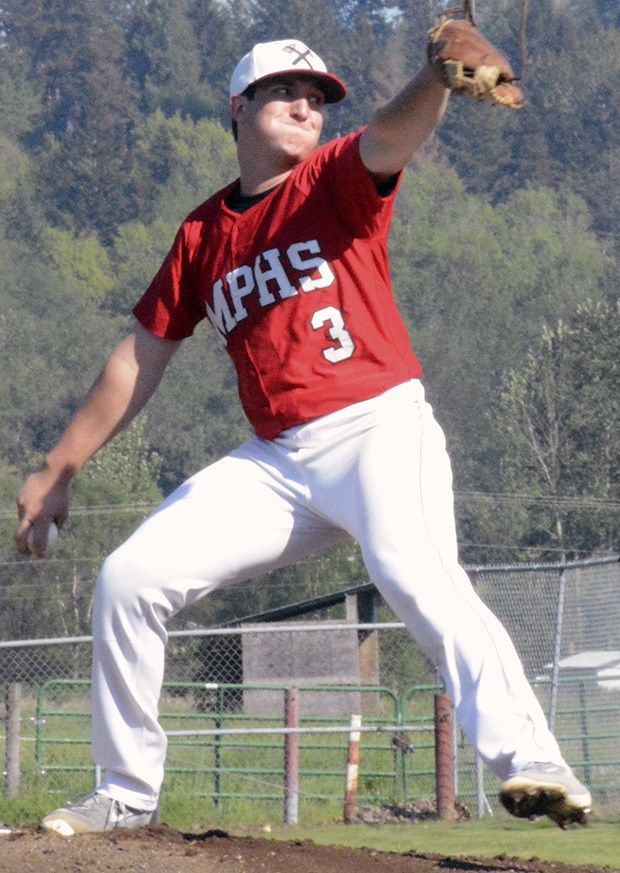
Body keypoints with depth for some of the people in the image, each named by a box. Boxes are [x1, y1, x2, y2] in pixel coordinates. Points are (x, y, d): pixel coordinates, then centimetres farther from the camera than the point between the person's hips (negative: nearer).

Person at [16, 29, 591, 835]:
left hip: (379, 430, -5)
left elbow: (393, 135, -20)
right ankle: (127, 793, 14)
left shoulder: (338, 181, 3)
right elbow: (140, 359, 19)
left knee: (415, 573, -32)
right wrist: (58, 472, 18)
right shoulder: (203, 235, 15)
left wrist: (439, 72, -43)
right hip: (277, 461, 5)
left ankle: (530, 763, -41)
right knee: (130, 578, -1)